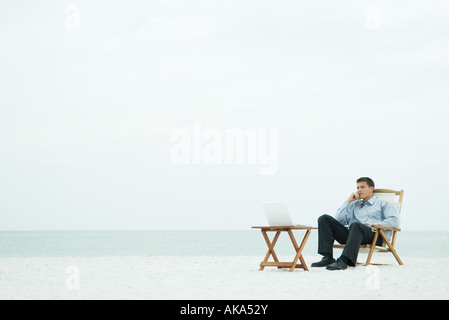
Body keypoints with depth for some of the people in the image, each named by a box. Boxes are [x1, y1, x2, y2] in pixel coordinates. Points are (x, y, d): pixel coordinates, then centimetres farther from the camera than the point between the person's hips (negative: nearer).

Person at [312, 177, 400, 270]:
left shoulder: (383, 203, 19)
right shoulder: (354, 205, 32)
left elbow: (394, 221, 0)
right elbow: (338, 220, 18)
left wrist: (372, 226, -8)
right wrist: (348, 201, 14)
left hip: (374, 235, -5)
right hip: (350, 233, 5)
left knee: (356, 225, -40)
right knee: (324, 219, -11)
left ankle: (343, 261, -51)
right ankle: (328, 257, -25)